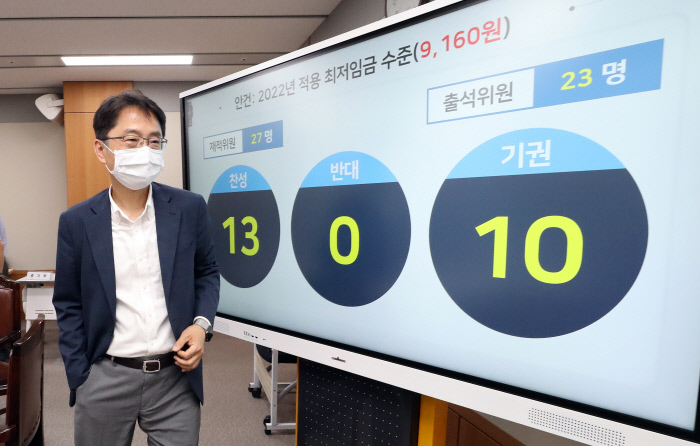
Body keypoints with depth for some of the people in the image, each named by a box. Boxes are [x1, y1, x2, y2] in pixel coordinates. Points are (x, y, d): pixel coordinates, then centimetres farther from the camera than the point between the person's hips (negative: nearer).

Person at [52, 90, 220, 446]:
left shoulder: (189, 208, -6)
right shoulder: (76, 222, -4)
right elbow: (69, 305, 4)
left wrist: (202, 323, -10)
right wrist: (79, 379, 1)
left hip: (176, 376, 0)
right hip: (104, 379, 1)